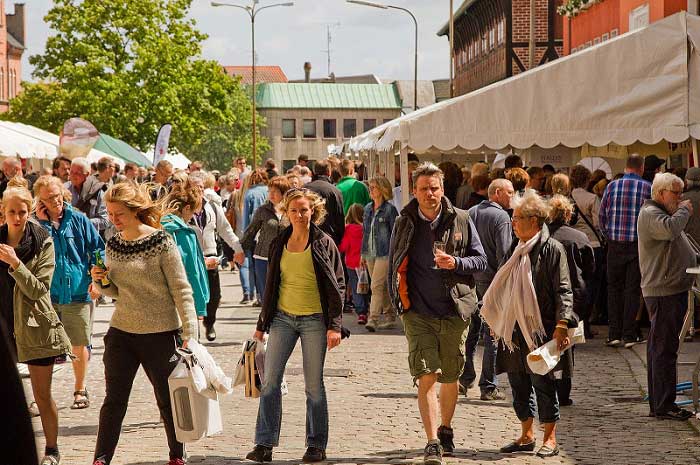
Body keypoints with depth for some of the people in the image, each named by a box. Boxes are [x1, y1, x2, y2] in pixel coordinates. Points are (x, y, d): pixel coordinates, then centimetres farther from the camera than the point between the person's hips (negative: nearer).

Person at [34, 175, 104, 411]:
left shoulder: (78, 220, -1)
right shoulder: (36, 223, -1)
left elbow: (97, 249, 5)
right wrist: (41, 222, -18)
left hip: (78, 293, 0)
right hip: (46, 294, 0)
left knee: (79, 345, 9)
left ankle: (80, 390, 26)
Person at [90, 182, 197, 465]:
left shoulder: (161, 242, -13)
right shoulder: (113, 245, 4)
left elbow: (181, 290, -11)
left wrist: (189, 332, -15)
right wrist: (101, 281, -7)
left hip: (161, 334, -4)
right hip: (121, 332, 4)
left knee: (168, 400, 9)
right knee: (113, 400, 4)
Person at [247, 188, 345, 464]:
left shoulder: (324, 244, -2)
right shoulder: (279, 244, 9)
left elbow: (338, 285, -3)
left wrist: (335, 325, -10)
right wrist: (262, 324, 16)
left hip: (314, 319, -3)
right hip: (282, 317, 3)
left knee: (314, 384, 2)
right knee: (270, 381, -4)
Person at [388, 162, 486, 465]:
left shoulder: (460, 220, 1)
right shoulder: (404, 224, 3)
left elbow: (480, 260, 5)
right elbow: (394, 267, 14)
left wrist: (456, 263, -15)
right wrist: (398, 303, 7)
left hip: (454, 312, 1)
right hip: (418, 313, -1)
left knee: (450, 378, 13)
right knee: (427, 377, -12)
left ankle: (445, 430, 35)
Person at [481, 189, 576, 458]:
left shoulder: (551, 249, -7)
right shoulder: (517, 249, 16)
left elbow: (563, 290, -11)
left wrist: (562, 324, -19)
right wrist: (496, 320, 23)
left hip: (540, 330, -7)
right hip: (514, 329, 7)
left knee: (542, 383, -3)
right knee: (518, 384, 9)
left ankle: (550, 439, 6)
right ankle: (526, 436, 18)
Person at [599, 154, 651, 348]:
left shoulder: (612, 186, 1)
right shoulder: (647, 188, -6)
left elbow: (601, 214, 5)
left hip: (615, 245, 2)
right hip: (637, 245, -2)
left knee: (614, 288, 12)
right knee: (633, 289, 4)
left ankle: (614, 334, 9)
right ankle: (629, 335, 3)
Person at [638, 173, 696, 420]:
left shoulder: (663, 213, 22)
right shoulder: (650, 214, -12)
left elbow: (678, 243, 31)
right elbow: (670, 230, -32)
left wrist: (696, 259, 16)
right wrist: (684, 210, -15)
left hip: (673, 289, 11)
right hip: (663, 291, -11)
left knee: (660, 348, 13)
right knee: (664, 348, -10)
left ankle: (659, 404, 18)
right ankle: (664, 406, -9)